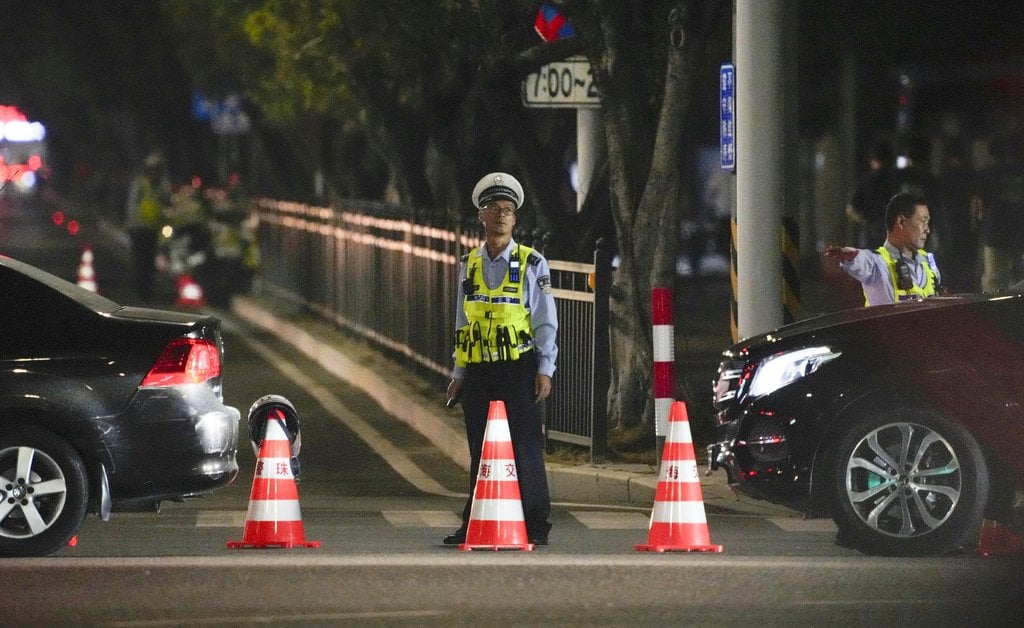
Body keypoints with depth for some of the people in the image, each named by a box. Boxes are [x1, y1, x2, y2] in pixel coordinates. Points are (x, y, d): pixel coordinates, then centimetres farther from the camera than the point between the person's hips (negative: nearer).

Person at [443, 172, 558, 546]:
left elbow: (546, 322, 0)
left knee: (525, 448, -5)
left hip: (518, 370, -4)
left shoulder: (531, 264, 2)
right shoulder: (469, 265, 13)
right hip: (478, 372, 4)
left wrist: (544, 370, -7)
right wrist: (459, 374, 13)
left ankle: (535, 526, -2)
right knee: (480, 452, 6)